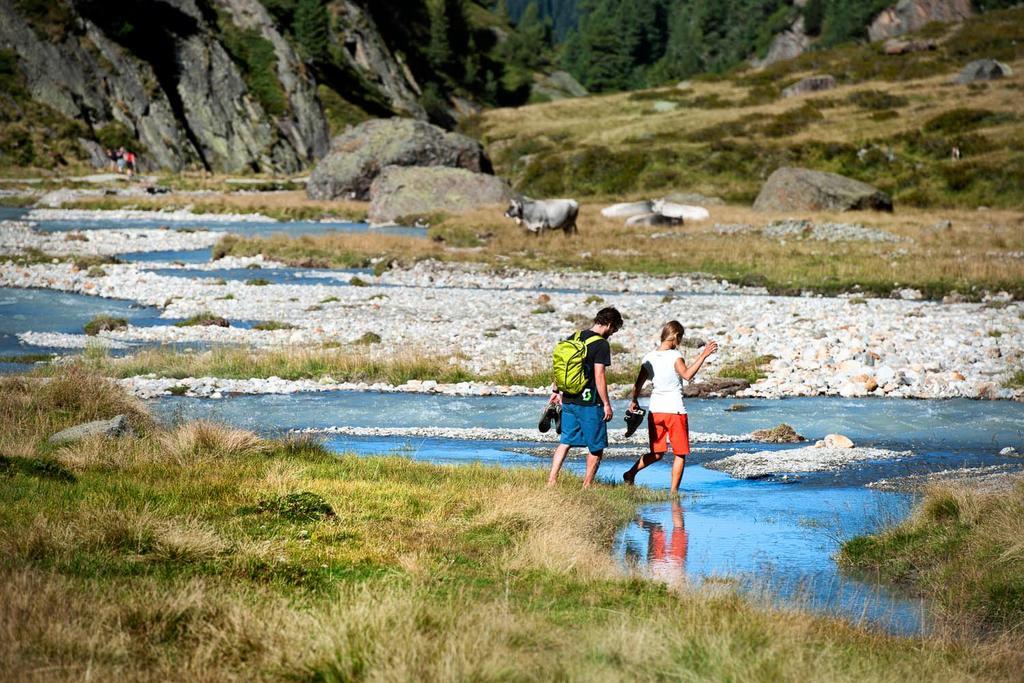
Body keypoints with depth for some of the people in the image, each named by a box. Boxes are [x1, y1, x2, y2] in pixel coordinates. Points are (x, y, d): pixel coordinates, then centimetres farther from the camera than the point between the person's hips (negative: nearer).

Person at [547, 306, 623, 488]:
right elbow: (599, 376, -17)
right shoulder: (601, 345, -13)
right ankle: (587, 487, 11)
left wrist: (556, 390, 25)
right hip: (589, 403, -7)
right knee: (596, 447, 7)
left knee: (565, 442, 13)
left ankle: (551, 481, 6)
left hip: (569, 400, 7)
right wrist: (606, 404, -11)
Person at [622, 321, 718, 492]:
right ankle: (674, 491, 3)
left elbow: (638, 384, 10)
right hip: (675, 410, -6)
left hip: (655, 411, 6)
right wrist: (703, 356, -26)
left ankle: (630, 473, 9)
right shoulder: (675, 356, -11)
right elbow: (687, 375, -28)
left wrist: (633, 401, 25)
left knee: (657, 453, 20)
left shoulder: (649, 357, 6)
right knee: (680, 455, 6)